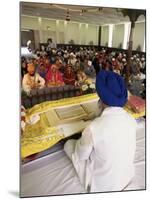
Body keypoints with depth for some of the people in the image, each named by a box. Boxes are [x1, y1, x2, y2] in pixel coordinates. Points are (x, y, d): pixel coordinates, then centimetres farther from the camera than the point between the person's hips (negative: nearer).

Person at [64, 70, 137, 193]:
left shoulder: (94, 127, -34)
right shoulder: (131, 120, -15)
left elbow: (81, 155, -15)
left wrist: (82, 140, 4)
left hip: (102, 185, -5)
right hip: (127, 177, 6)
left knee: (69, 144, 8)